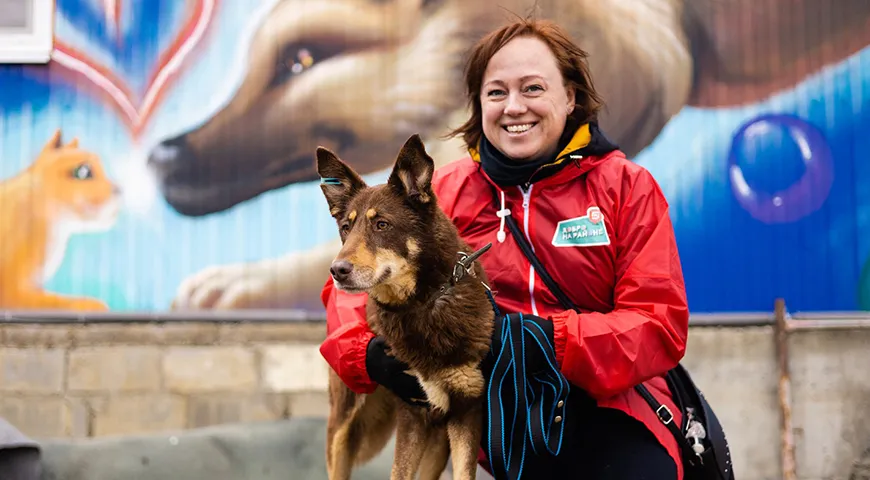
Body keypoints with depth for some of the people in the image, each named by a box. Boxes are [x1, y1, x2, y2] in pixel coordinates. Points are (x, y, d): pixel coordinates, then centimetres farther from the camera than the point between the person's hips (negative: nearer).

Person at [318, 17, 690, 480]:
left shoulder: (628, 187, 3)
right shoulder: (445, 191, 7)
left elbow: (661, 324, -5)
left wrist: (552, 338, -20)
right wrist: (371, 352, -13)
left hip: (608, 404, -1)